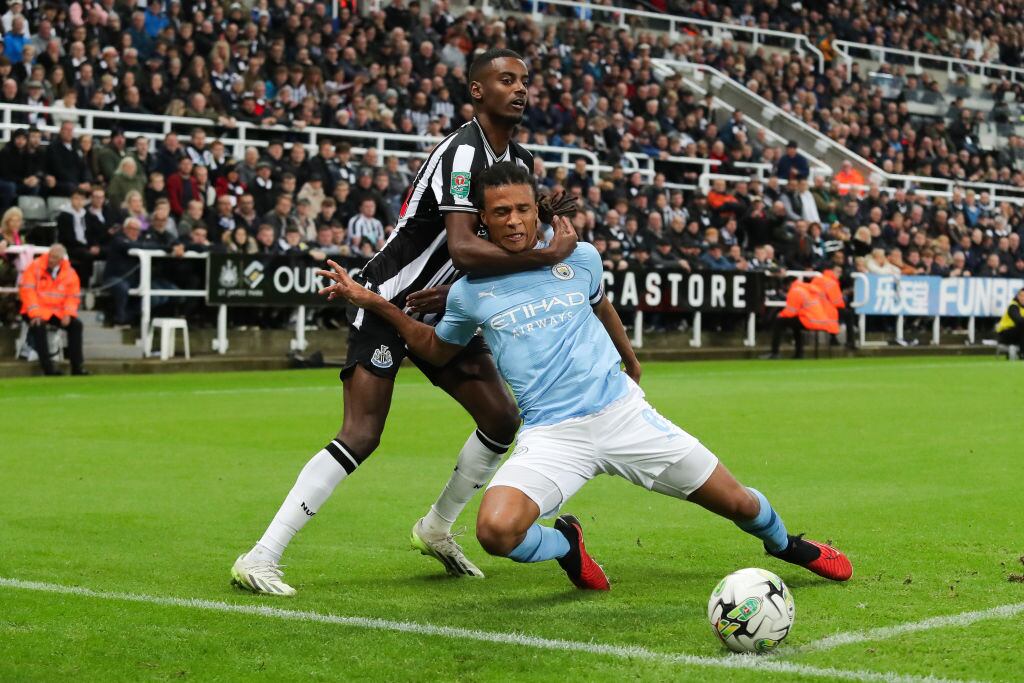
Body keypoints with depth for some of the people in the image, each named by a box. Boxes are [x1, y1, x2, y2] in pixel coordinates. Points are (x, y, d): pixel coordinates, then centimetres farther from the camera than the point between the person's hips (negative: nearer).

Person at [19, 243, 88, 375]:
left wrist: (68, 314, -14)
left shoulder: (70, 273, 3)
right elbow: (27, 290, -12)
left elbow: (74, 297, 5)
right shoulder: (35, 267, -6)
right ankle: (48, 367, -29)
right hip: (38, 310, -3)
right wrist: (35, 314, -22)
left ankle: (77, 366, -12)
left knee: (76, 324, -17)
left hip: (57, 312, 4)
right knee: (39, 326, -33)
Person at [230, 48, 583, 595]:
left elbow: (498, 244, 12)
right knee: (360, 437, -17)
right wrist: (549, 254, -31)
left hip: (440, 310, 9)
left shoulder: (518, 162, 7)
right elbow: (462, 247, -36)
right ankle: (260, 559, -13)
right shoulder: (462, 153, -23)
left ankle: (436, 529, 27)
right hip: (388, 303, -9)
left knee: (503, 420, 7)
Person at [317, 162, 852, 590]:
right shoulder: (470, 292, 2)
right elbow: (438, 350, 21)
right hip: (550, 436, -1)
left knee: (739, 504, 4)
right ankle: (566, 544, 8)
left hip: (622, 413, 1)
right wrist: (376, 304, 10)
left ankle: (785, 545, 42)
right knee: (496, 531, -28)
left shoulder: (579, 259, 4)